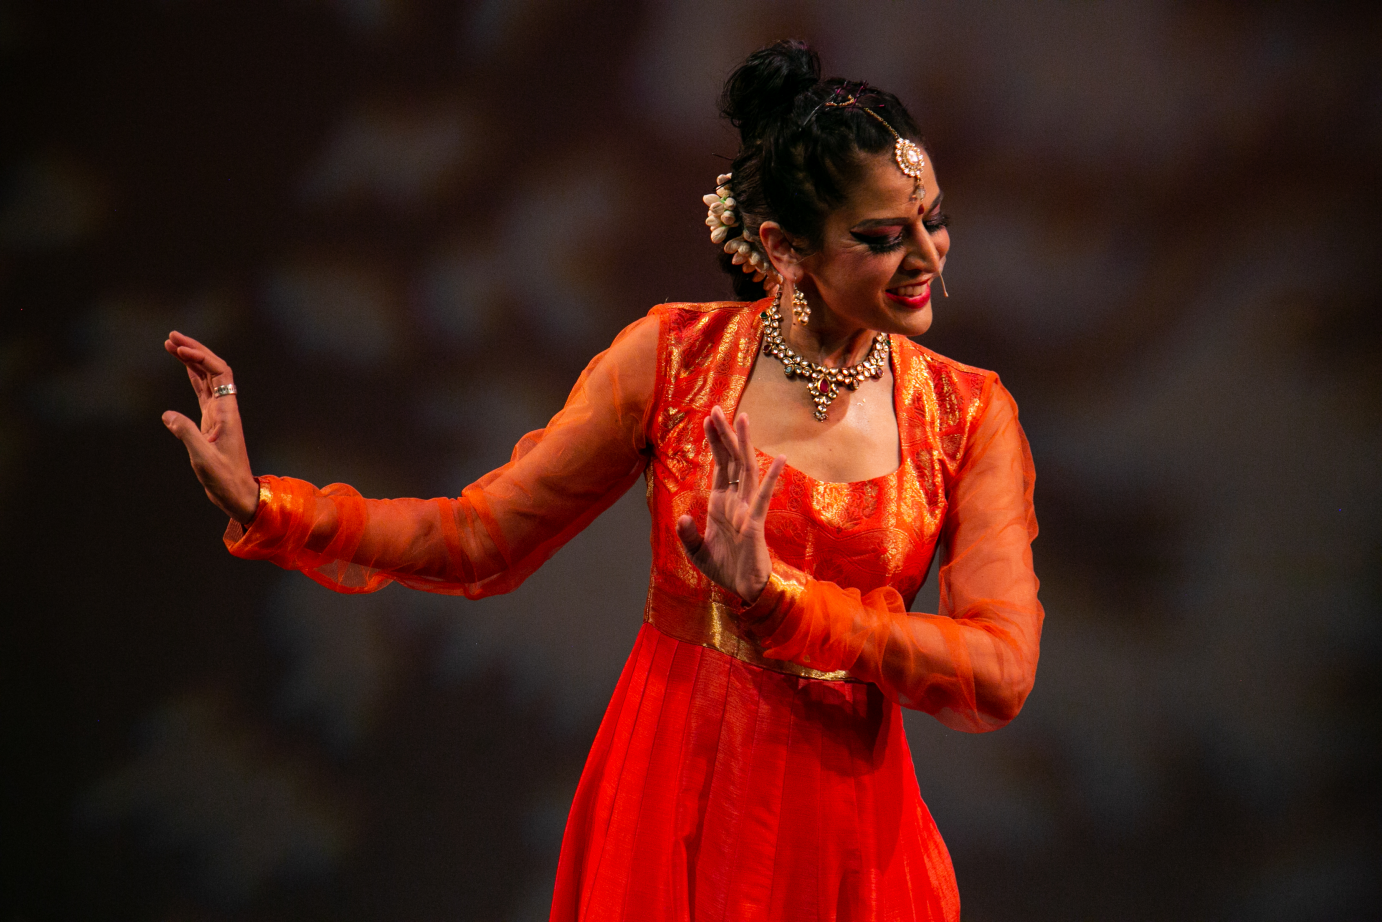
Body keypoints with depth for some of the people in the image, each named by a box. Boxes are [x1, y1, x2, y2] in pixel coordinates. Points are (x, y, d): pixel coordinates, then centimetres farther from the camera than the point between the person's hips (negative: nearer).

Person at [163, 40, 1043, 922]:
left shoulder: (971, 417, -5)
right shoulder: (673, 357, -4)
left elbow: (1000, 675, -15)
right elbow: (481, 538, 1)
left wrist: (778, 599, -25)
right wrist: (263, 506, -9)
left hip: (839, 835, 0)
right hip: (667, 805, 0)